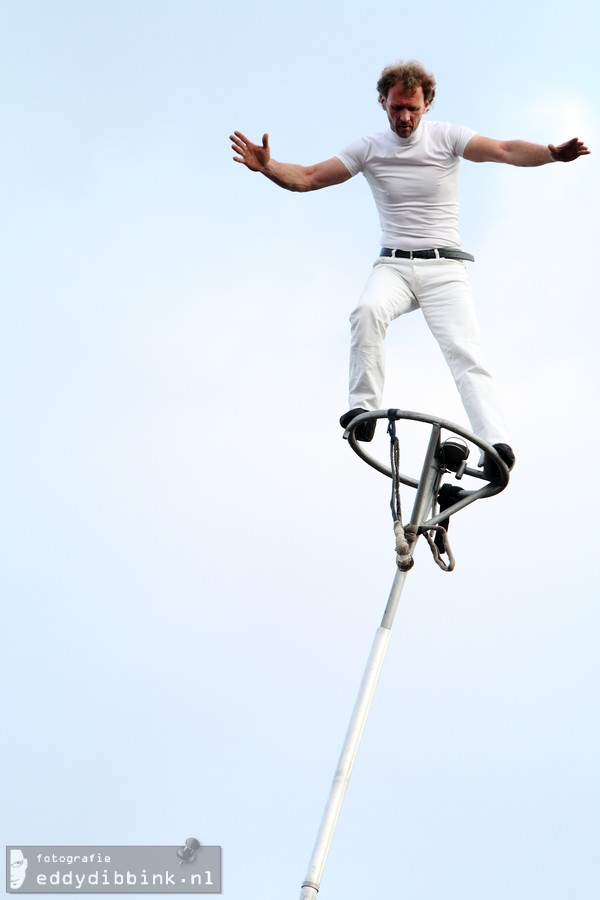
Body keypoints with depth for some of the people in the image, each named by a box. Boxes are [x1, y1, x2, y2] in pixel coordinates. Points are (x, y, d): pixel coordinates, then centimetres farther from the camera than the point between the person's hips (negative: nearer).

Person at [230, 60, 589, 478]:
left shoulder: (446, 136, 1)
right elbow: (306, 178, 3)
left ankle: (497, 444, -29)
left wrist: (551, 153, -33)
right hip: (393, 265, 1)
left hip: (444, 267, -1)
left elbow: (503, 150, -14)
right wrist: (266, 165, -16)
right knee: (368, 311, -32)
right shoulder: (369, 148, 7)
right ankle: (364, 410, -26)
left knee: (466, 352, -19)